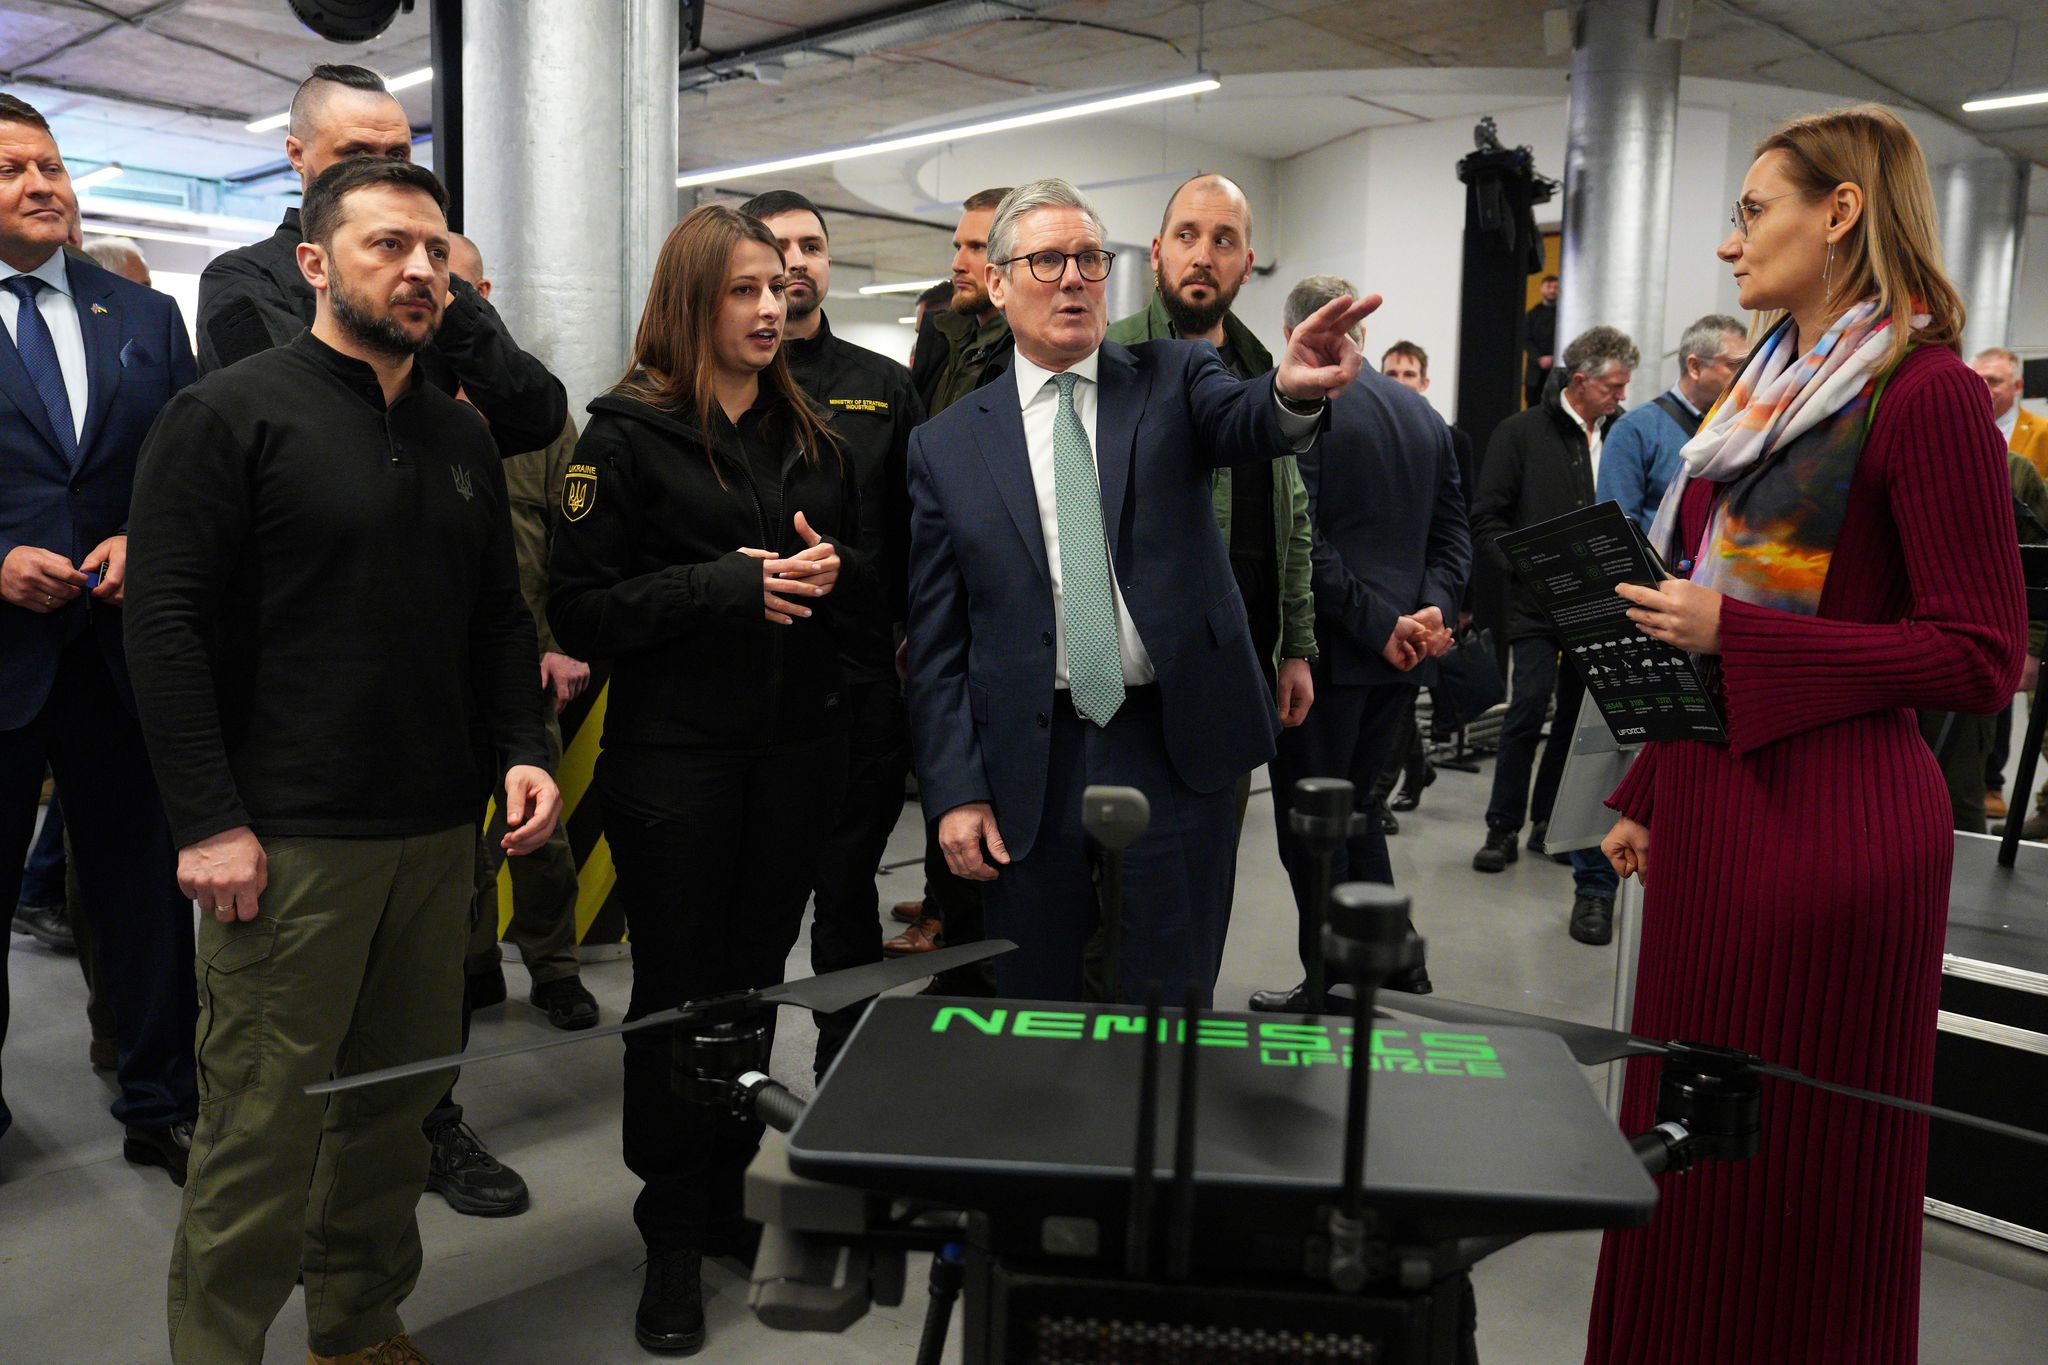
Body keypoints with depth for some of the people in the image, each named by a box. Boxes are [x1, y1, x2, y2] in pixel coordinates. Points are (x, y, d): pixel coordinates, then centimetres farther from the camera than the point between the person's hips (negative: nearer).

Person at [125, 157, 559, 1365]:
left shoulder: (462, 436, 14)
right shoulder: (229, 415, -5)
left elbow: (498, 616, 17)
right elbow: (169, 624, -10)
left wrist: (525, 750, 2)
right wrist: (209, 821, -15)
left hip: (438, 829, 6)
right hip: (288, 841, -6)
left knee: (402, 1089, 14)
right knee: (266, 1120, 2)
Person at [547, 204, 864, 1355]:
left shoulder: (812, 434, 11)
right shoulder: (630, 431, -5)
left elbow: (870, 573, 16)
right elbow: (581, 609, -10)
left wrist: (831, 569, -6)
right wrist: (729, 586, -19)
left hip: (799, 744, 4)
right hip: (676, 752, -4)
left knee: (756, 977, 12)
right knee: (678, 989, 6)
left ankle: (726, 1193, 31)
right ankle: (676, 1238, 22)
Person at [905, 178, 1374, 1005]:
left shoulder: (1173, 379, 5)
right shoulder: (947, 445, 4)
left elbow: (1242, 424, -19)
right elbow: (934, 642, 3)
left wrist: (1293, 391, -43)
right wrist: (955, 791, -3)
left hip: (1178, 749, 0)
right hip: (1029, 768, 1)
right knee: (1035, 1010, 14)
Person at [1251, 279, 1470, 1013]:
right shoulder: (1424, 412, 11)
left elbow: (1302, 542, -20)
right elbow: (1454, 533, 10)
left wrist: (1377, 624, -16)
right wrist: (1433, 608, -3)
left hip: (1327, 647, -7)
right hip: (1402, 651, 7)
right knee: (1354, 806, 22)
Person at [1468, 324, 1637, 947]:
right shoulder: (1522, 433, -1)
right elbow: (1487, 519, -3)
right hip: (1538, 604, -3)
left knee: (1578, 715, 9)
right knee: (1527, 711, -5)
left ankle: (1546, 819, 23)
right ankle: (1503, 827, 8)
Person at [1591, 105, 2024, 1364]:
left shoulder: (1928, 394, -12)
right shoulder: (1770, 392, 13)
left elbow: (1981, 658, -15)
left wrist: (1732, 631, -20)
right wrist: (1649, 796, 18)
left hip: (1828, 820, -8)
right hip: (1717, 801, 8)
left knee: (1797, 1166, 6)